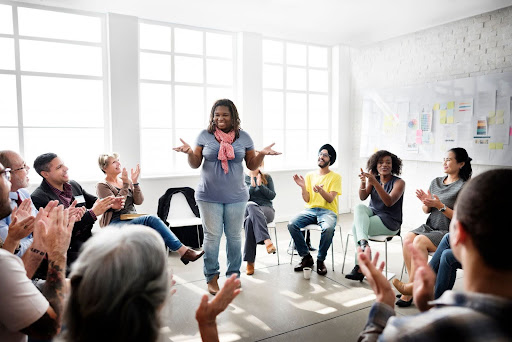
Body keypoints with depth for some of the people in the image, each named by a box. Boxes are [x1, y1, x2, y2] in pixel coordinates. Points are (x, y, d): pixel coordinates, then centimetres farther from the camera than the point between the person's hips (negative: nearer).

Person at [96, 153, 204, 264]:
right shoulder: (102, 186, 1)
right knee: (151, 220, -30)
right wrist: (125, 185, -14)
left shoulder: (125, 180, 17)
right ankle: (183, 251, -32)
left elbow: (139, 201, 6)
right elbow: (117, 206, -14)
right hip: (115, 223, -5)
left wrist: (135, 182, -6)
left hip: (132, 220, 5)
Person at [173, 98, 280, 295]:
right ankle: (211, 278, 18)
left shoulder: (243, 137, 3)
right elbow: (195, 164, 2)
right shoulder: (204, 135, 1)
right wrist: (189, 152, -17)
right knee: (212, 236, 2)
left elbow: (252, 165, 6)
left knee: (234, 237, 9)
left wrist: (262, 154, -12)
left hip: (236, 196, 1)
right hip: (209, 196, -1)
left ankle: (233, 275, 25)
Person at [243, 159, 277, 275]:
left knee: (250, 220, -35)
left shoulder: (267, 177, 15)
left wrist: (260, 185, -7)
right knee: (250, 205, -39)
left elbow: (272, 195, 4)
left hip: (266, 209, 0)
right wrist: (252, 186, -10)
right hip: (248, 209, 0)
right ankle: (267, 240, -49)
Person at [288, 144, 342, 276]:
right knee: (291, 224, -25)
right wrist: (303, 186, -11)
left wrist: (321, 191, -27)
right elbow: (307, 200, 7)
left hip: (328, 211, -3)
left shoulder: (335, 177, 4)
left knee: (328, 228, -37)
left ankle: (320, 260, -12)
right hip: (310, 210, 3)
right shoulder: (310, 175, 13)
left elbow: (330, 199, -7)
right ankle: (306, 257, -8)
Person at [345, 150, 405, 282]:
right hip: (373, 213, 5)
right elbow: (363, 197, -5)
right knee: (359, 207, -28)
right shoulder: (373, 179, 9)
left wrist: (375, 183, -31)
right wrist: (363, 182, -24)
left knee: (356, 226, -26)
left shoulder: (399, 182, -5)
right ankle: (363, 242, -40)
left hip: (389, 222, -5)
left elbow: (389, 202, -21)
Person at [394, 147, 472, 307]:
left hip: (449, 232, -6)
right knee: (408, 237, -24)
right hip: (430, 226, 6)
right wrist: (426, 202, -6)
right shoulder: (436, 182, 12)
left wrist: (440, 205, -20)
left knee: (419, 241, -30)